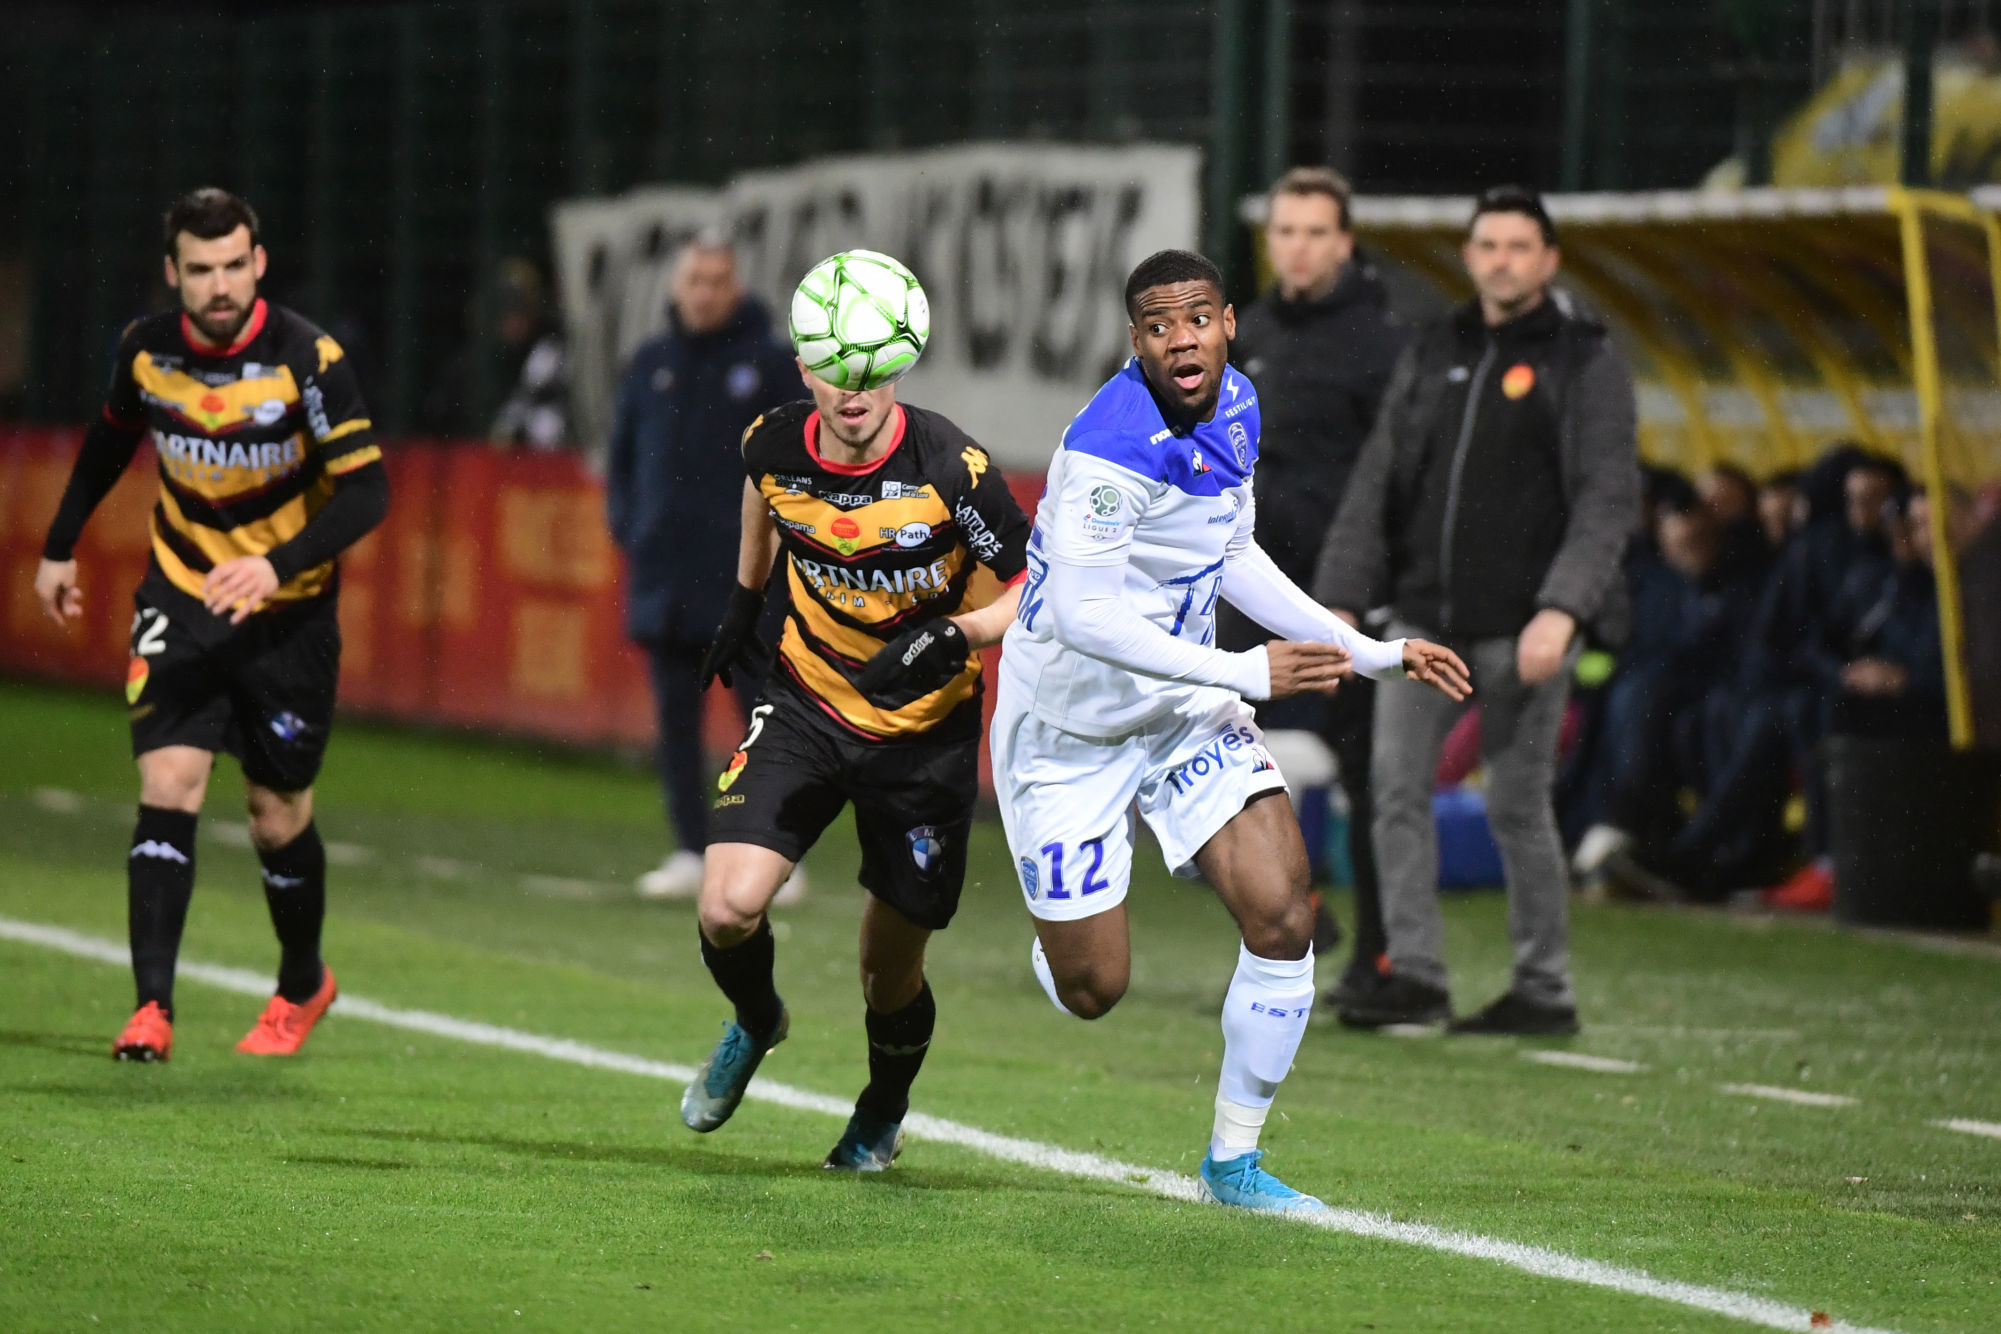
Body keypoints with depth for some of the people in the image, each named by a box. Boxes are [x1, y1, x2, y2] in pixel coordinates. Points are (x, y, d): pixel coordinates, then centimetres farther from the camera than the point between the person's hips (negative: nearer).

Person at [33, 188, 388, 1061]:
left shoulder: (307, 359, -19)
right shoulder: (146, 350, -6)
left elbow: (366, 490, -19)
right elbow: (110, 440, 16)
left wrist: (278, 565, -32)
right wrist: (60, 547, 19)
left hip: (287, 612, -2)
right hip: (182, 596, 2)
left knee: (278, 815, 6)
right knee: (168, 784, -15)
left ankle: (303, 986, 33)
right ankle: (152, 1009, -20)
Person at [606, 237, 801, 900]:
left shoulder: (771, 364, 0)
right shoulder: (650, 364, 11)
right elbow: (621, 453, 18)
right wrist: (625, 523, 6)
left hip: (744, 577, -4)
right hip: (664, 570, 4)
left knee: (765, 709, -4)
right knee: (675, 716, 5)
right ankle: (690, 852, 10)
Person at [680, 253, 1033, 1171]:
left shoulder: (948, 468, -22)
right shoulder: (774, 445, -11)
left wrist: (955, 636, -29)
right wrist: (747, 598, 23)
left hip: (924, 732, -2)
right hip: (808, 706, 2)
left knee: (891, 974, 6)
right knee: (728, 906, -17)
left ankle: (884, 1112, 40)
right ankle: (755, 1023, 19)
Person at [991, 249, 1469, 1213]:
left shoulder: (1233, 408, -1)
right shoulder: (1112, 448, -28)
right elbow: (1078, 615, -34)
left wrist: (1371, 654, 13)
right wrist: (1246, 673, -36)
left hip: (1187, 707, 6)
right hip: (1073, 726, -6)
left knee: (1282, 917, -10)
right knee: (1092, 990, 1)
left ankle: (1233, 1159, 7)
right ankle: (1057, 920, 41)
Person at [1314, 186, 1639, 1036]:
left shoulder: (1585, 362, -1)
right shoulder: (1431, 356, 14)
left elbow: (1608, 497, -9)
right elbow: (1377, 484, 15)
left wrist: (1562, 609, -20)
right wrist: (1341, 598, 6)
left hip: (1521, 627, -5)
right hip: (1423, 615, 5)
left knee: (1517, 805, -1)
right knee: (1397, 786, -5)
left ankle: (1545, 989, 10)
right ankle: (1415, 973, -1)